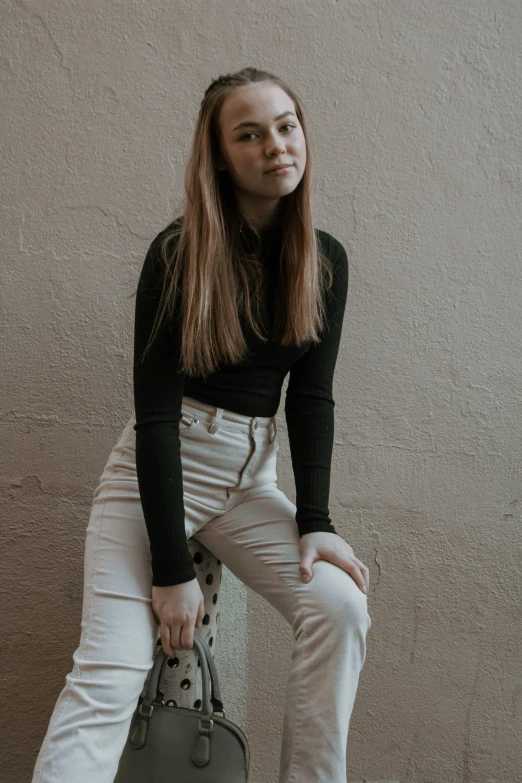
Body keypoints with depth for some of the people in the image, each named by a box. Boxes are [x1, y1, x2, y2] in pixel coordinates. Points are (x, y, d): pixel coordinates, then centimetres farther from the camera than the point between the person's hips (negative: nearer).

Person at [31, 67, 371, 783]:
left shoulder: (325, 261, 2)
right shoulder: (179, 253, -13)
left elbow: (312, 397, 2)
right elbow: (156, 410, -16)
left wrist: (314, 522, -10)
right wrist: (172, 568, -18)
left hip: (252, 474, 5)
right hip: (156, 469, -4)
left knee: (343, 604, -16)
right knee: (109, 668, -17)